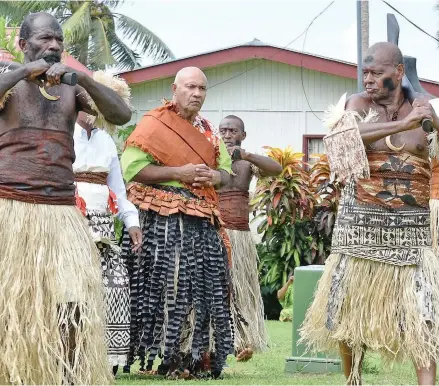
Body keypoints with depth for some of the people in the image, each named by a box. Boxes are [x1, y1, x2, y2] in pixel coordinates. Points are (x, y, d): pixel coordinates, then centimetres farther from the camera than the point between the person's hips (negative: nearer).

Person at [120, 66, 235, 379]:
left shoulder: (208, 131, 18)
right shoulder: (154, 123, -4)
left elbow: (227, 170, 22)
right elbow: (132, 167, -12)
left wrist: (214, 176, -2)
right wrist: (178, 172, -17)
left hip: (203, 219, 7)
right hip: (165, 220, -7)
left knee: (205, 288, 4)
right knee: (167, 287, -10)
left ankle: (195, 355, 10)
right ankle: (165, 357, -7)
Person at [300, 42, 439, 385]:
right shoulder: (359, 103, 0)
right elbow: (349, 135, -22)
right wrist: (404, 124, -31)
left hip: (411, 225, 0)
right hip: (362, 222, 0)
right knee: (352, 307, 8)